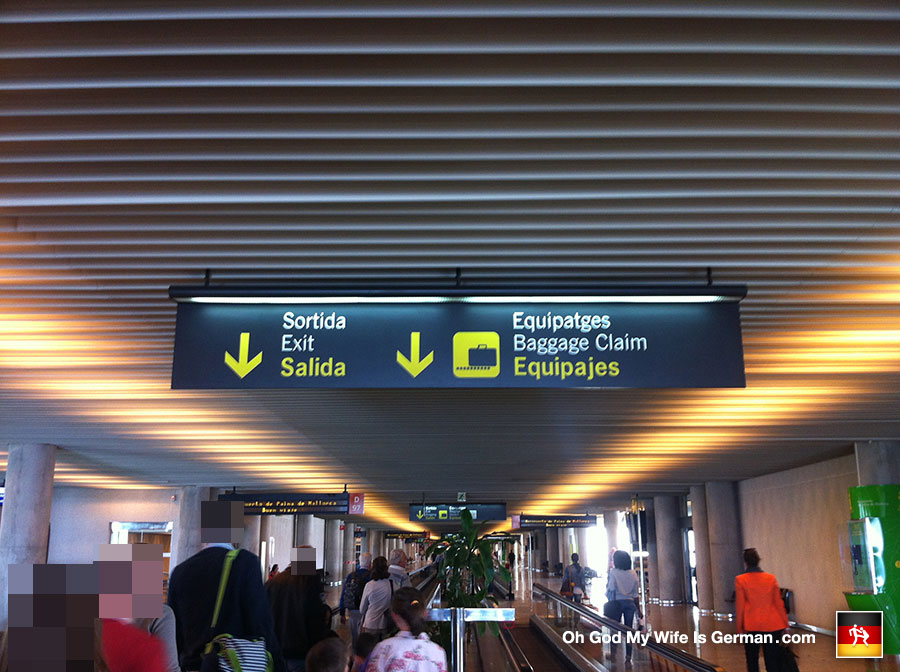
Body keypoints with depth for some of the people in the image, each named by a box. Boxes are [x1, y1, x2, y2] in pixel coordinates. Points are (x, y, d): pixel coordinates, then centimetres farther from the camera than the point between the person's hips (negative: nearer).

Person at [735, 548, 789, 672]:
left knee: (752, 661, 10)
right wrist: (785, 624, 14)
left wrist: (740, 628, 3)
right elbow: (778, 603, 5)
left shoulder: (740, 580, -5)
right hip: (772, 625, 2)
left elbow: (740, 606, -5)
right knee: (772, 661, 7)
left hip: (751, 626, -2)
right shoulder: (771, 578, 2)